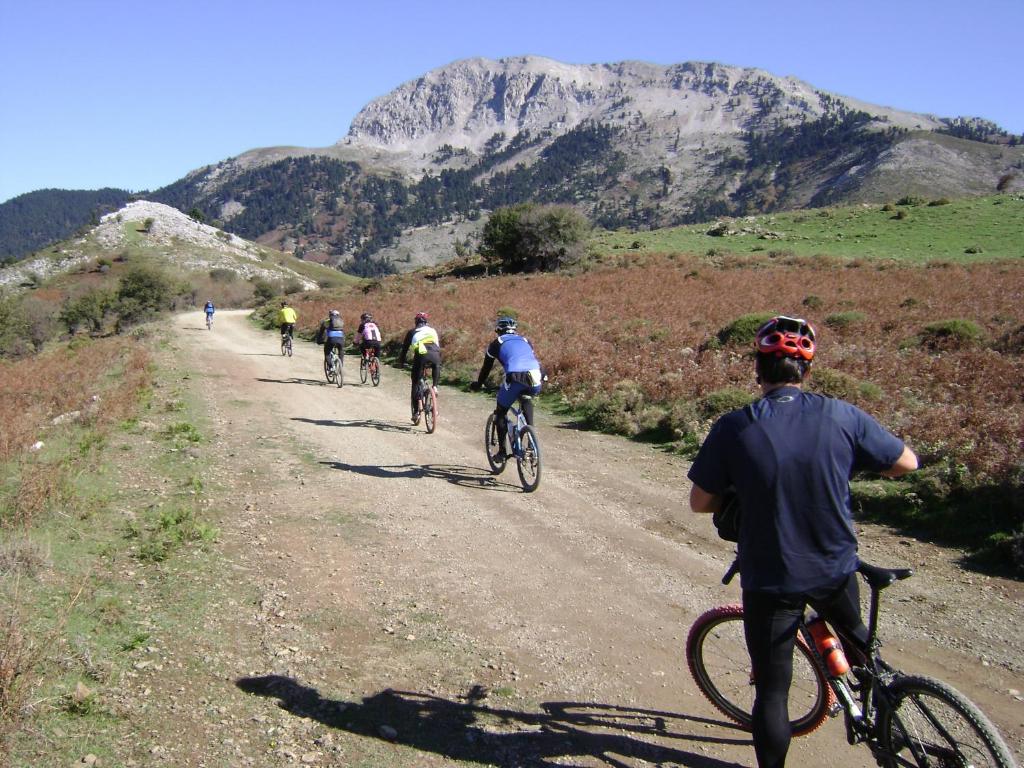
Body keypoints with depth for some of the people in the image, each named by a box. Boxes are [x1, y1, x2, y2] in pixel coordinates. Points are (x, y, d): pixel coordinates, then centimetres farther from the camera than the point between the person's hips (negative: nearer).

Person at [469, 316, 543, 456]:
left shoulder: (496, 344, 21)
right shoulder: (525, 341, 31)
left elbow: (486, 367, 28)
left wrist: (478, 384, 43)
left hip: (515, 378, -3)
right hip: (535, 379, 3)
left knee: (500, 413, 18)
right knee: (527, 401, 36)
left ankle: (502, 451, 14)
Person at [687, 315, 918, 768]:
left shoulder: (733, 428, -17)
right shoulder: (841, 416, -12)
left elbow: (700, 502, -8)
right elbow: (907, 463, 1)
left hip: (769, 582, -2)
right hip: (835, 571, 3)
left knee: (772, 691, 13)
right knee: (854, 634, 35)